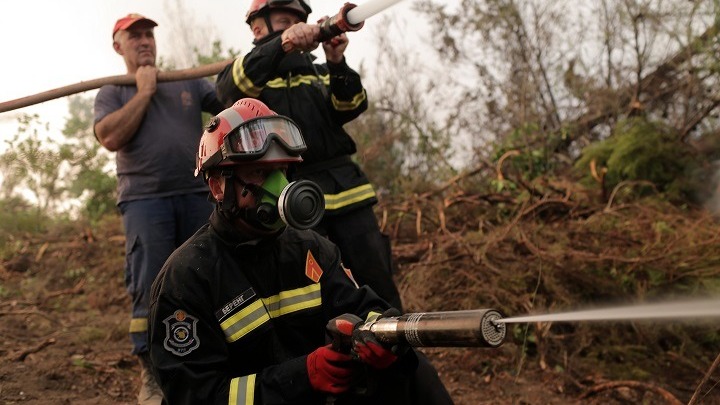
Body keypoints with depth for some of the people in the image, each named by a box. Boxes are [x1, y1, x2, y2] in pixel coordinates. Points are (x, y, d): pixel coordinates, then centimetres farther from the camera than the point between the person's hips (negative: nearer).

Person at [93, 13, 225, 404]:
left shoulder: (189, 83, 17)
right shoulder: (112, 93, 10)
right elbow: (110, 137, -9)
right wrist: (144, 91, -4)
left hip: (198, 196, 3)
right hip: (145, 201, -3)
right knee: (150, 292, -7)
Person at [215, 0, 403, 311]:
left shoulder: (319, 72, 20)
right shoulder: (241, 73, 8)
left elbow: (351, 107, 2)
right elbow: (230, 88, -17)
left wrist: (337, 63, -17)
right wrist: (282, 43, -32)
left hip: (344, 186, 4)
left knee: (376, 276, 1)